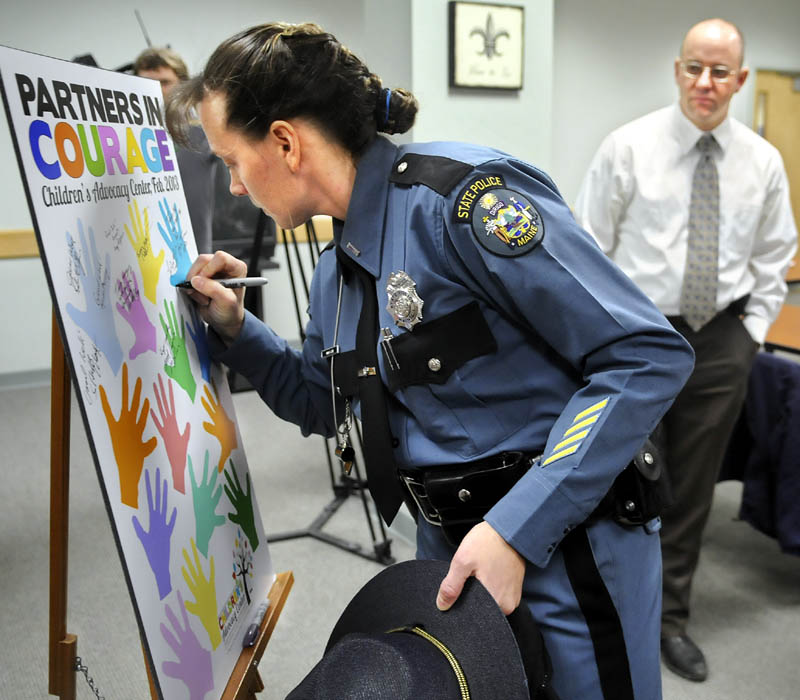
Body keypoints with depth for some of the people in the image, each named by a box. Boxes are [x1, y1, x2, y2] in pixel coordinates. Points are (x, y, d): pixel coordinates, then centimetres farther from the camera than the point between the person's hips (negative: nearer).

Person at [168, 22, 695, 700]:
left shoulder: (462, 193, -21)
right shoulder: (339, 267, 6)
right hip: (450, 545, 8)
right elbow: (324, 402, 20)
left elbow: (650, 357, -23)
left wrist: (515, 531, -26)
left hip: (567, 550, -7)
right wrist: (234, 329, 5)